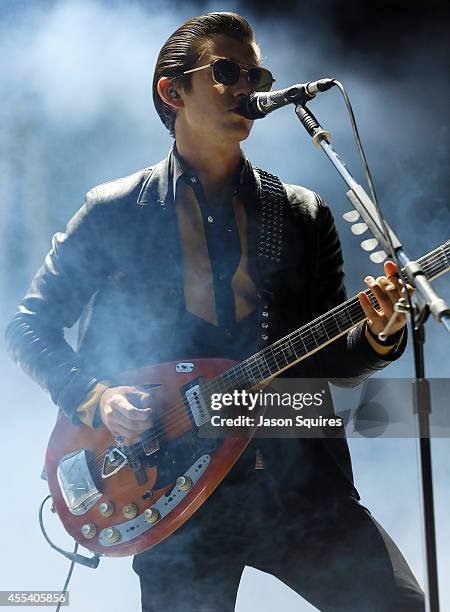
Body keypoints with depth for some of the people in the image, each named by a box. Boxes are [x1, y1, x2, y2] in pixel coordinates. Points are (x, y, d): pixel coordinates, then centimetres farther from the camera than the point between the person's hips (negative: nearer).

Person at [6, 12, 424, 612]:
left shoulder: (302, 213, 13)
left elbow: (330, 360, 12)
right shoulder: (114, 212, 7)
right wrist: (93, 397, -7)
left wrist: (378, 335, -10)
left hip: (296, 471, 2)